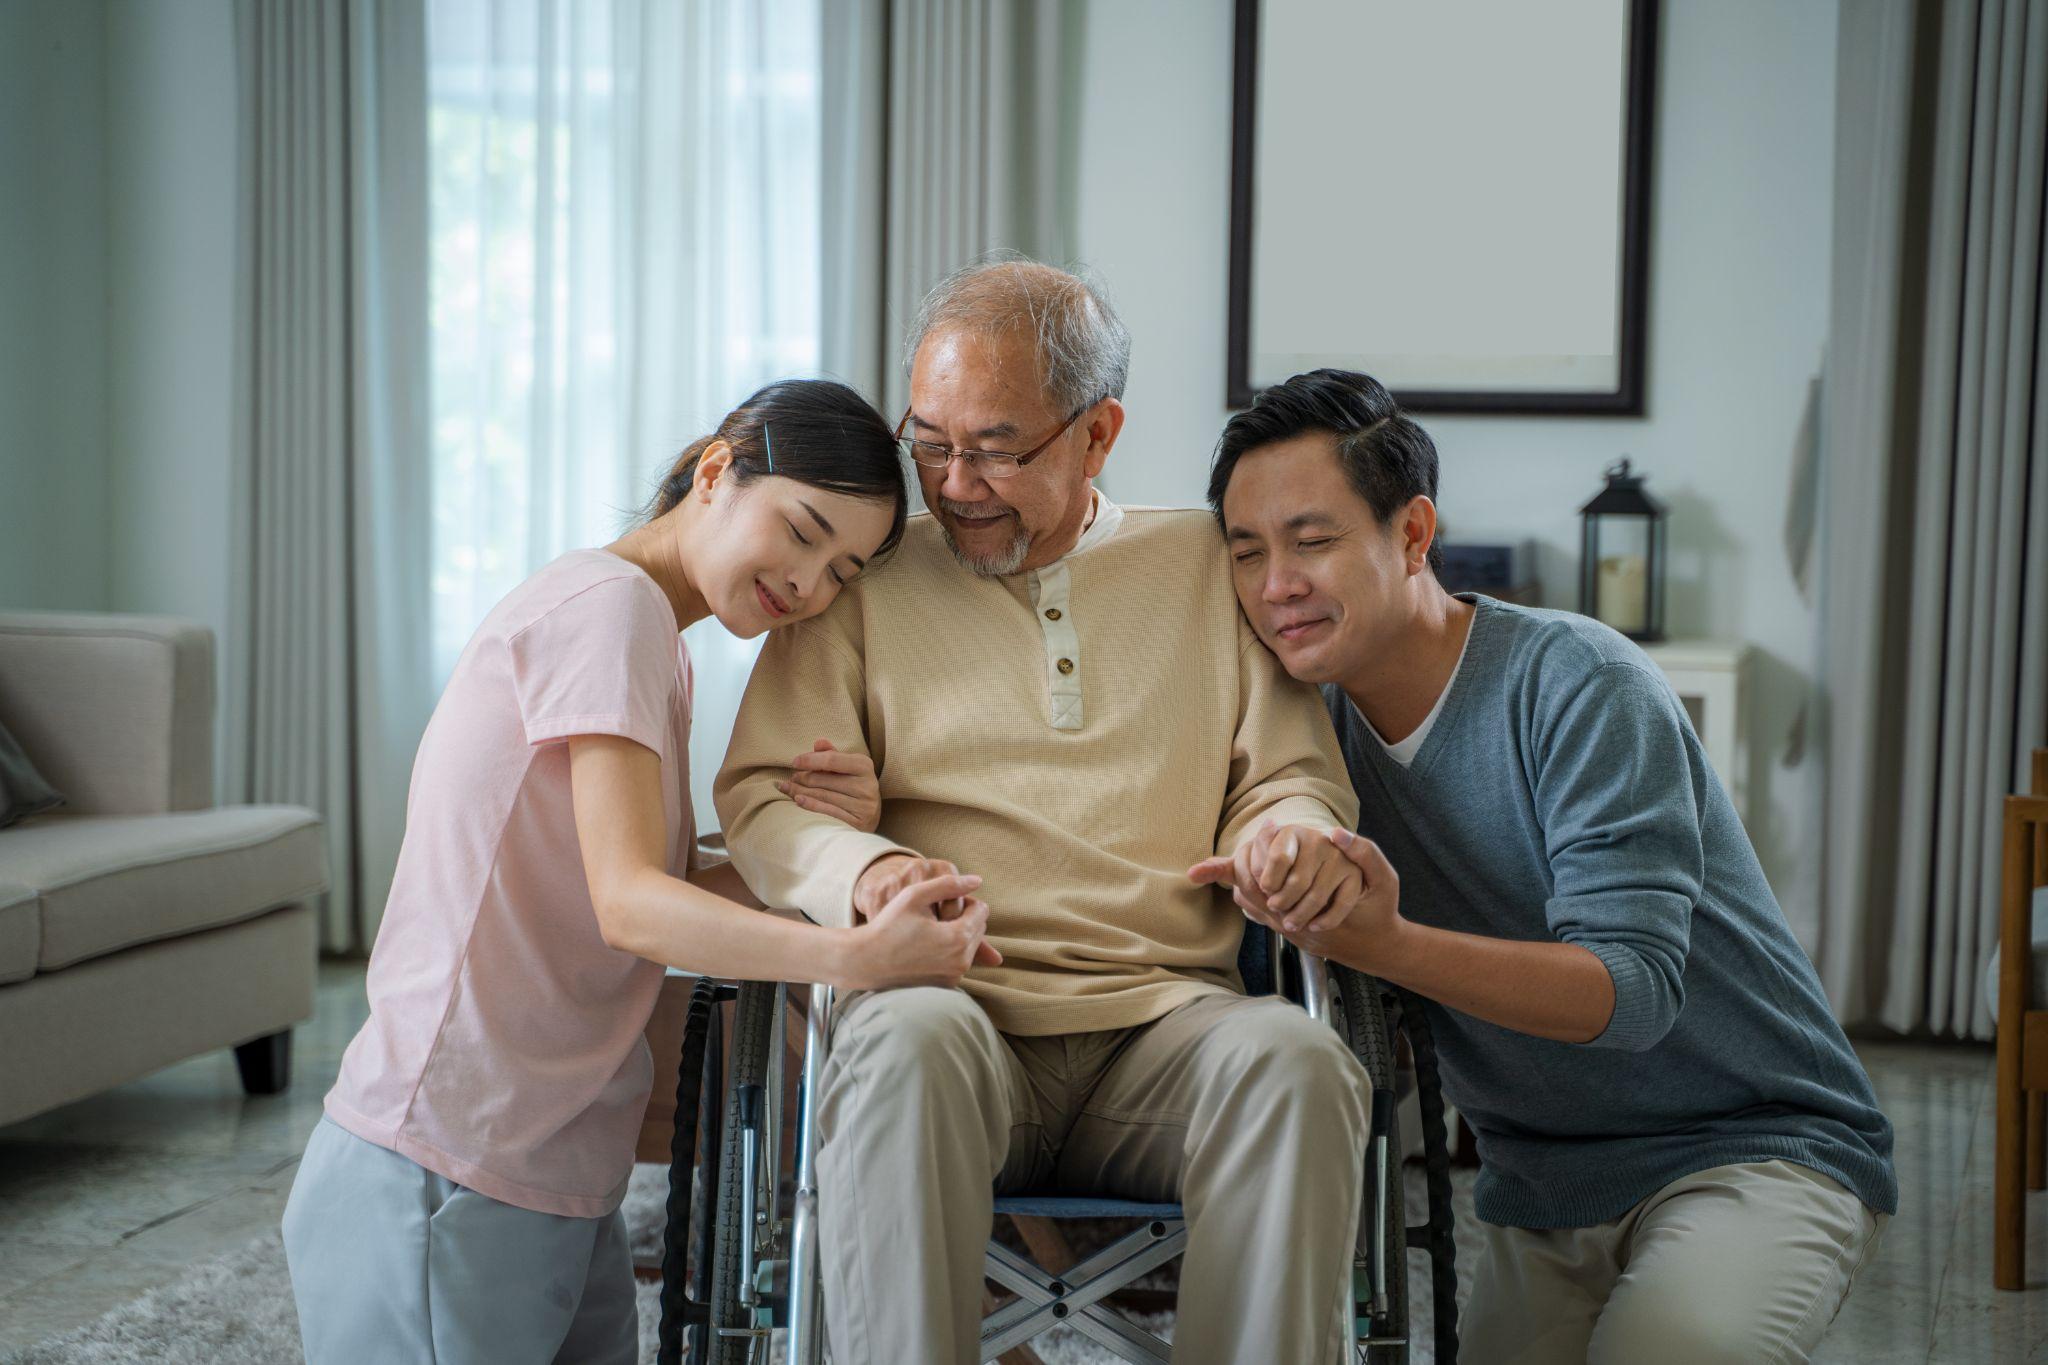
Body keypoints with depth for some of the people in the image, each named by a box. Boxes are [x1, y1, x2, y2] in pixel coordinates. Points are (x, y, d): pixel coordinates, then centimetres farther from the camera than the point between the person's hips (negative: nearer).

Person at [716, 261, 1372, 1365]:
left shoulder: (1210, 564, 17)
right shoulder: (866, 573, 15)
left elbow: (1288, 776, 18)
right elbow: (763, 794, 8)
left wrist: (1292, 832, -8)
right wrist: (863, 870, -15)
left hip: (1162, 1014, 1)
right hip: (951, 998, -1)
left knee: (1295, 1061, -32)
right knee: (909, 1043, -36)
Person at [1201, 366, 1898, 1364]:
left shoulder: (1578, 686, -17)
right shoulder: (1320, 723, 1)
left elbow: (1633, 988, -26)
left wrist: (1390, 945, -40)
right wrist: (1277, 899, -20)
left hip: (1751, 1149, -6)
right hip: (1538, 1193, 6)